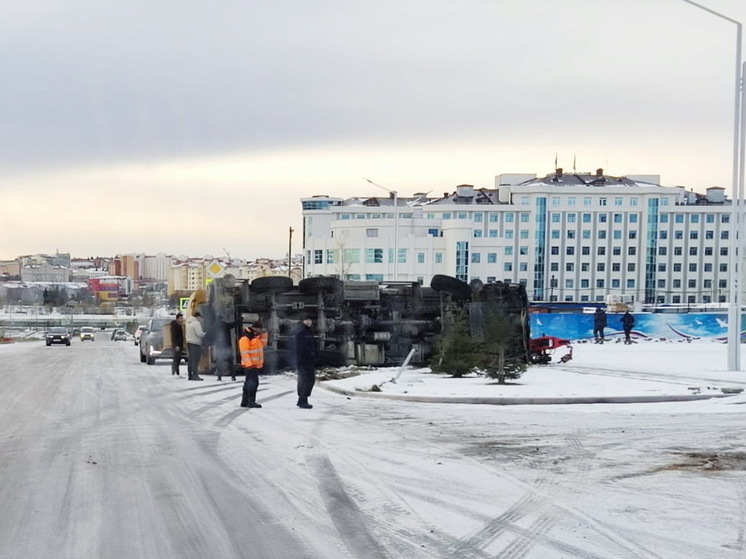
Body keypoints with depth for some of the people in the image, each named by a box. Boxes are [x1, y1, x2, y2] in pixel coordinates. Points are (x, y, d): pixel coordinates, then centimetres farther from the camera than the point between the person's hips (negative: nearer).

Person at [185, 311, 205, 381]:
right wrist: (205, 334, 0)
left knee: (191, 360, 11)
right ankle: (195, 375, -11)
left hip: (189, 342, 9)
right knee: (195, 360, -8)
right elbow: (199, 333, -20)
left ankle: (190, 375, 12)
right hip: (195, 343, -9)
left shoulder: (188, 323, 16)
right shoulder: (196, 323, -12)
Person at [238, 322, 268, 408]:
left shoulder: (256, 336, 17)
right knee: (253, 382, -15)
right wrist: (248, 364, -24)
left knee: (249, 383, 13)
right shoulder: (245, 338, -13)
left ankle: (245, 402, 19)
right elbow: (244, 352, -18)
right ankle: (251, 402, -16)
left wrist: (264, 333, 10)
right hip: (250, 365, -10)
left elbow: (263, 343, 24)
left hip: (256, 365, 10)